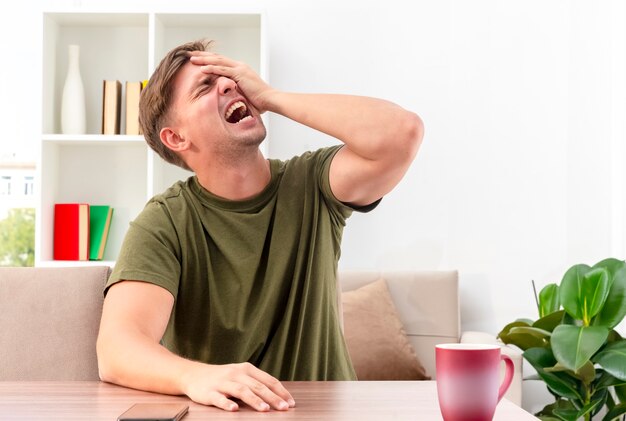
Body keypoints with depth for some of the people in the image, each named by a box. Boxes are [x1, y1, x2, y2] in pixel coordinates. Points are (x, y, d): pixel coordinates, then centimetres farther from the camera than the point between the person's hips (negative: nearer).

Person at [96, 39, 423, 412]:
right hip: (216, 414, -3)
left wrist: (272, 97, -13)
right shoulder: (163, 224, -8)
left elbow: (402, 132, -19)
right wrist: (195, 376, -41)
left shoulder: (310, 188, -2)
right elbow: (117, 349, -20)